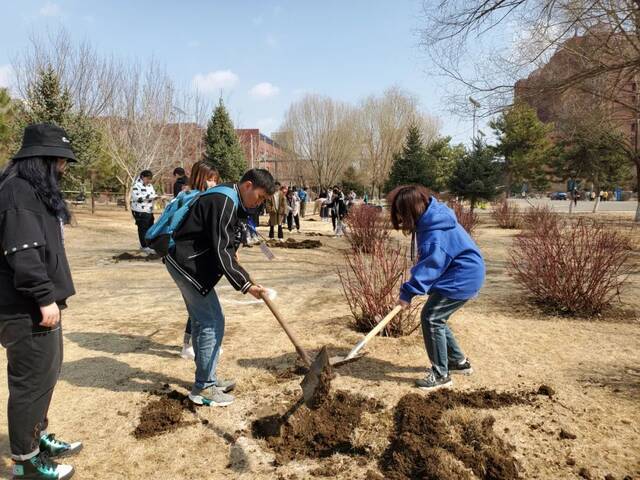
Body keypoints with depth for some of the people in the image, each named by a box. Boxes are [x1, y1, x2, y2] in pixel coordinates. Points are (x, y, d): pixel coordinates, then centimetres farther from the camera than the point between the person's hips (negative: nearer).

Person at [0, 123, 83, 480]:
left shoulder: (38, 190, 16)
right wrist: (45, 298, -23)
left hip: (40, 303, 11)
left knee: (47, 374, 21)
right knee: (33, 381, 1)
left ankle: (40, 438, 38)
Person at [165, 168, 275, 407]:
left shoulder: (231, 200, 11)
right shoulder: (224, 203, -22)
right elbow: (222, 251, -26)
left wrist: (233, 253, 9)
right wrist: (245, 284, -26)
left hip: (187, 262, 11)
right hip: (187, 264, -11)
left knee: (201, 322, 16)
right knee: (212, 322, -6)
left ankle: (207, 378, 28)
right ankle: (203, 388, 5)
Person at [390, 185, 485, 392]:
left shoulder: (436, 229, -25)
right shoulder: (430, 221, 5)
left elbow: (430, 264, -29)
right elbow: (429, 260, 13)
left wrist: (408, 292, -27)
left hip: (462, 278, -10)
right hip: (462, 274, 10)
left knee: (431, 318, -10)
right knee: (436, 318, 15)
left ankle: (441, 374, 2)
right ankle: (459, 361, 31)